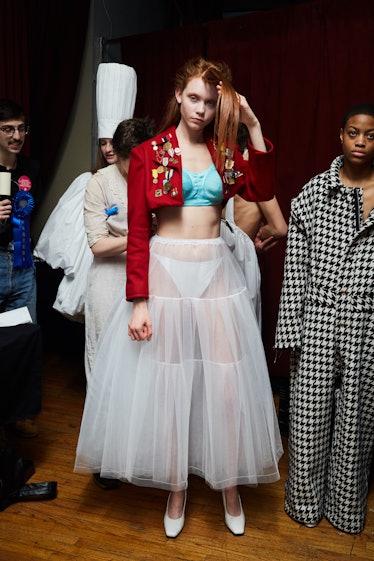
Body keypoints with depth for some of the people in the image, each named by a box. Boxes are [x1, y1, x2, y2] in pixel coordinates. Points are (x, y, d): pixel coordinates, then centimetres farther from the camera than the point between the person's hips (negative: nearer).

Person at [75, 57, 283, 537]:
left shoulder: (226, 153, 9)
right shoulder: (148, 154, 0)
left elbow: (262, 190, -9)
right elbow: (137, 232, -5)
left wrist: (253, 126, -9)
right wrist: (138, 301, -11)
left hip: (216, 272, 3)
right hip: (165, 272, -2)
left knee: (226, 382, 4)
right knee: (168, 382, 6)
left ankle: (230, 486, 26)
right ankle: (176, 489, 27)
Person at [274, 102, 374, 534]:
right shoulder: (314, 192, 0)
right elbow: (295, 265, 0)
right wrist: (291, 328, -4)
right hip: (317, 322, 0)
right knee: (309, 415, 9)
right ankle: (306, 502, 33)